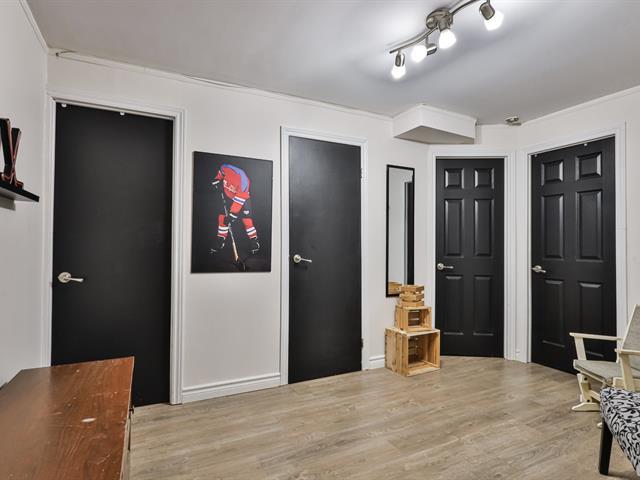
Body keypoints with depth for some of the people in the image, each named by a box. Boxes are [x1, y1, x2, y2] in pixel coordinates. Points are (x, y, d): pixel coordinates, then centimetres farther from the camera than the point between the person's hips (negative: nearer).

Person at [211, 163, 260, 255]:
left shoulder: (244, 182, -37)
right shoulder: (225, 168, -24)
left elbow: (238, 201, -34)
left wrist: (232, 215, -32)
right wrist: (217, 180, -4)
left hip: (242, 198, -5)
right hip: (228, 197, 5)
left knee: (247, 220, -14)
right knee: (222, 217, 3)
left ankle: (254, 242, -1)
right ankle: (220, 242, 15)